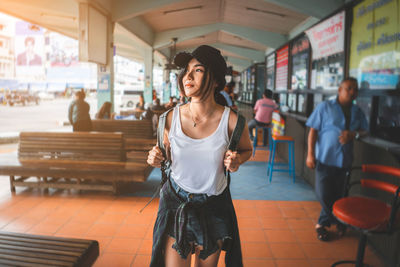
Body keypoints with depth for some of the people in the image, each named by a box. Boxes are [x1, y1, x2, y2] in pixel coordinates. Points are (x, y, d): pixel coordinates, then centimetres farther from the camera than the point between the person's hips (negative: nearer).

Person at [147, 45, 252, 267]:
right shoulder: (172, 117, -12)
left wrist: (237, 160, -17)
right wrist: (157, 159, -16)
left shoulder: (231, 121, -17)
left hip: (214, 207, 0)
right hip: (176, 201, 1)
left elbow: (247, 150, 4)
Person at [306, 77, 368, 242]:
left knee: (336, 195, 8)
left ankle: (323, 223, 27)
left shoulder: (357, 112, 10)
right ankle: (338, 222, 22)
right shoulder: (325, 107, -2)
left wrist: (354, 134, -12)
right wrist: (310, 154, -10)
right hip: (325, 158, -3)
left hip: (344, 160, 4)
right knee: (324, 195, 0)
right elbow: (313, 131, -4)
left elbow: (365, 130, 13)